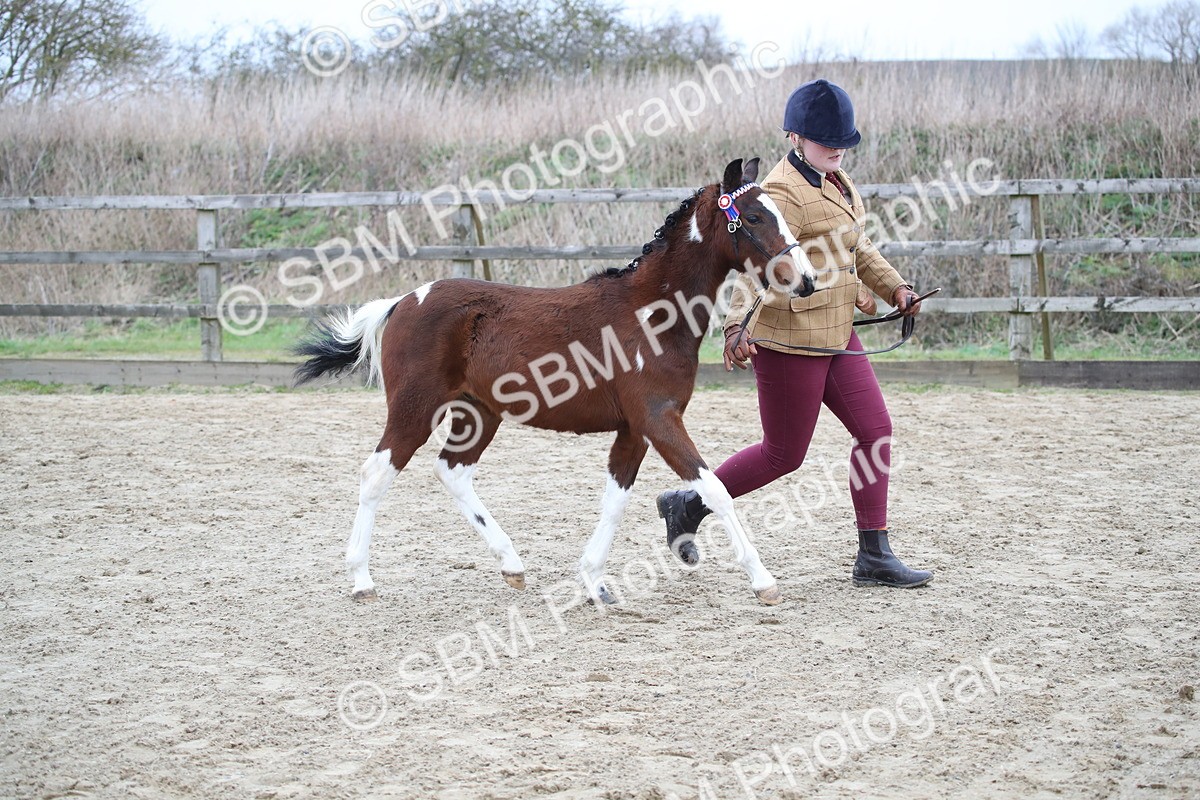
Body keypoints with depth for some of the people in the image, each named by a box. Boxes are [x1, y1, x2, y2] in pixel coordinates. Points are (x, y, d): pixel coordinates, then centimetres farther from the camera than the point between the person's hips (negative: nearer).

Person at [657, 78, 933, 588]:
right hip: (790, 341, -9)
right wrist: (737, 326, -43)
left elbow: (857, 248, 27)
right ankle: (687, 506, 19)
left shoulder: (835, 179, 12)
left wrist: (894, 287, 19)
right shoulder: (784, 193, -19)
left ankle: (874, 556, 9)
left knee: (874, 431, 4)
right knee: (784, 454, 0)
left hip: (837, 335, 9)